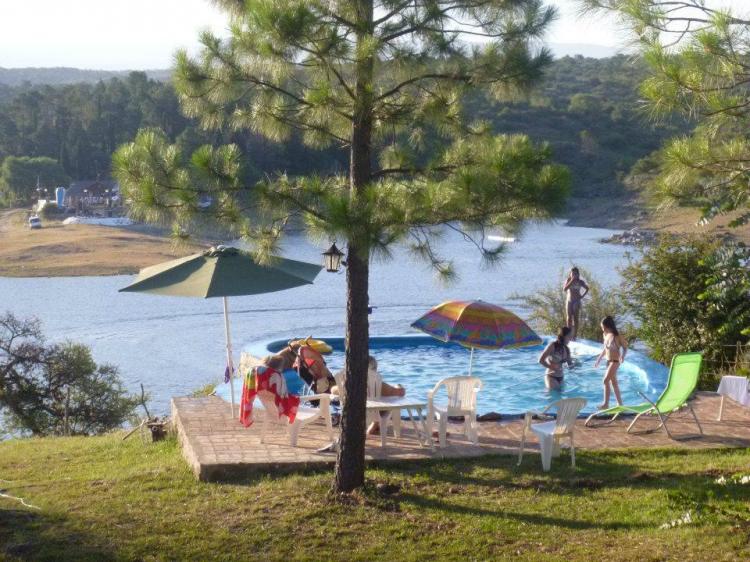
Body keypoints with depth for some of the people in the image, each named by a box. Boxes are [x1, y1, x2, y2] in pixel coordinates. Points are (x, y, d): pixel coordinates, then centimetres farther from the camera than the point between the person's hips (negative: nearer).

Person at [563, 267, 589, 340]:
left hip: (577, 301, -1)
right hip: (569, 301, 1)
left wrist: (582, 296, 2)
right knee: (569, 318, 0)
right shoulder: (568, 280, 1)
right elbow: (564, 289, -14)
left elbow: (587, 288, 13)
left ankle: (574, 336, -5)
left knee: (575, 319, -5)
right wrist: (571, 281, -18)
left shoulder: (580, 282, 1)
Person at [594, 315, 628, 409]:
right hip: (609, 361, 8)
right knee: (613, 383, 13)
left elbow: (625, 347, -9)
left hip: (615, 362, -8)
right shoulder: (606, 335, 4)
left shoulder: (617, 337, -17)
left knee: (605, 381, -14)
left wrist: (622, 356, -26)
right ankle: (620, 403, 22)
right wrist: (599, 359, 19)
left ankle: (606, 404, -9)